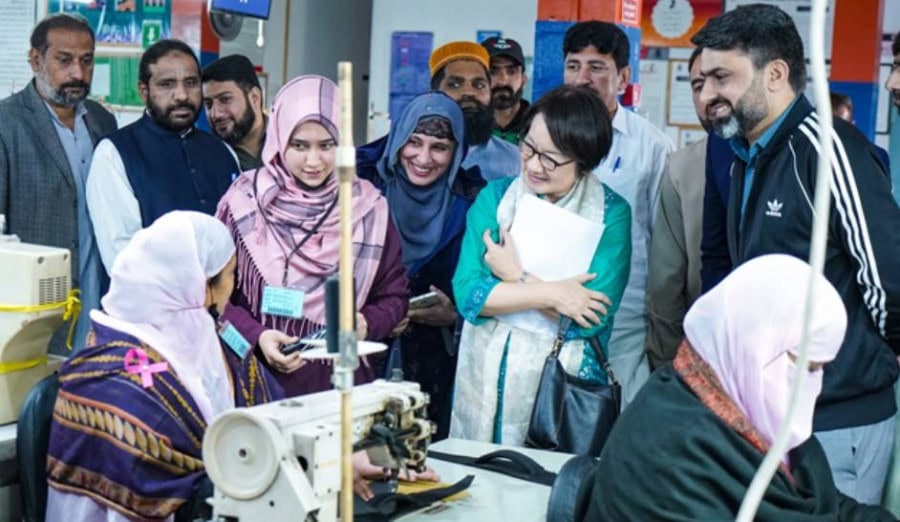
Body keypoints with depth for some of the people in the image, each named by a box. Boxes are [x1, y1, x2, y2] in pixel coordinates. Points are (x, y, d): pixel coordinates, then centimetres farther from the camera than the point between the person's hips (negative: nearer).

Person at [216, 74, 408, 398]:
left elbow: (394, 296, 8)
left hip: (343, 379, 2)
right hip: (261, 380, -1)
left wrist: (367, 323, -12)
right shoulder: (244, 202, -3)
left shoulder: (368, 207, 1)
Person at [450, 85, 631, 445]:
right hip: (486, 378, 3)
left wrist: (516, 277, -11)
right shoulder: (494, 198, 1)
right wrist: (549, 293, -17)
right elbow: (466, 294, -9)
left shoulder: (611, 213, -7)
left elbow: (593, 316, -16)